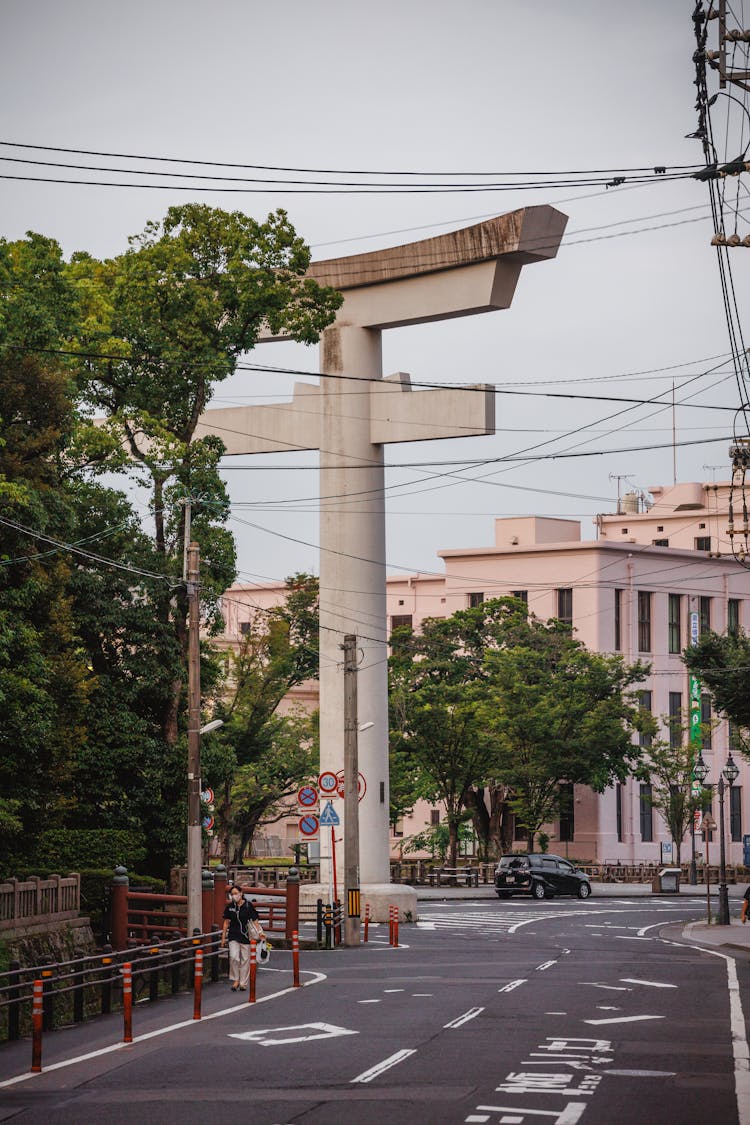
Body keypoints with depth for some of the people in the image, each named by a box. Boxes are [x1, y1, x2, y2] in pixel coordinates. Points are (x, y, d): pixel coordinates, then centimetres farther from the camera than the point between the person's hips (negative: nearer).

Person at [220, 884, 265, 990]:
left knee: (245, 959, 3)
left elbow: (254, 920, 0)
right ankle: (235, 980, -1)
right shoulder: (229, 907, 4)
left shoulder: (248, 906, -3)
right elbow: (226, 922, 10)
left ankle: (243, 983, 14)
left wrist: (260, 932, -11)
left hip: (245, 935, -1)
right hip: (233, 936, 1)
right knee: (234, 957, -15)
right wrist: (223, 937, 8)